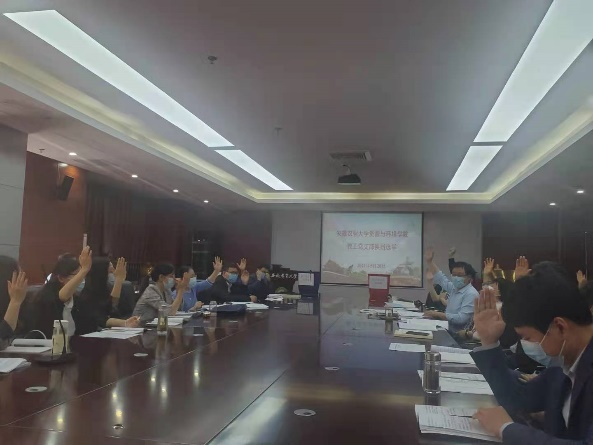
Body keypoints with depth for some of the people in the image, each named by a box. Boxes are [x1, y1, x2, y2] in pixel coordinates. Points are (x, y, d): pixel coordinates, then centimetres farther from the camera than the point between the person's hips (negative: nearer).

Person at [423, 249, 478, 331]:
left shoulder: (471, 294, -14)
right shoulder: (454, 288, 10)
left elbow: (462, 318, -23)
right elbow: (441, 278, 28)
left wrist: (438, 314, -20)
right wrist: (430, 261, 25)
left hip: (459, 334, -8)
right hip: (448, 331, 8)